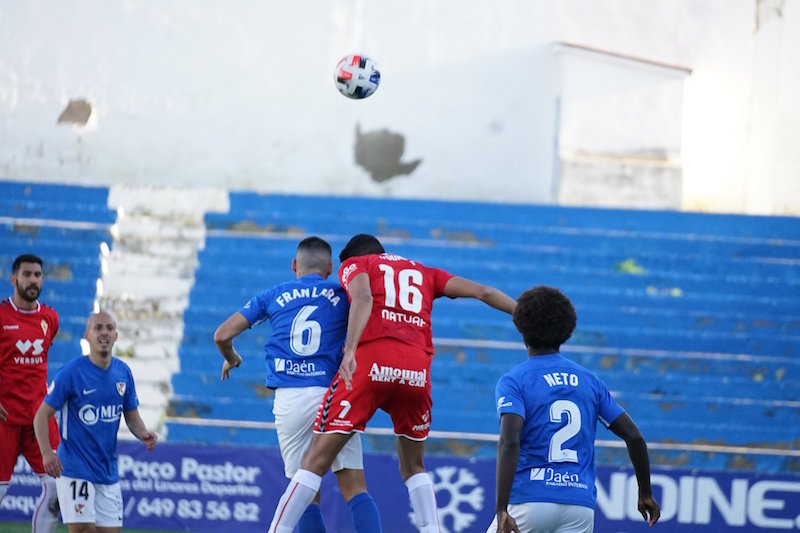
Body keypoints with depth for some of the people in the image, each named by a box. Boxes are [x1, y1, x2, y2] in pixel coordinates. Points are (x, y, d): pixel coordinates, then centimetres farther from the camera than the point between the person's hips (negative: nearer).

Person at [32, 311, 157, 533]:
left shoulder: (123, 372, 5)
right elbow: (42, 415, -9)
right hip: (75, 470, -6)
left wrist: (144, 434, -8)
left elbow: (132, 417, 15)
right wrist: (47, 453, -24)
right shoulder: (72, 372, -11)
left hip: (108, 471, 6)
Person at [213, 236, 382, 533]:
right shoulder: (342, 296, 10)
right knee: (355, 489, -4)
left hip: (289, 399, 1)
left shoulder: (272, 296, 14)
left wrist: (230, 358, 33)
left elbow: (222, 335, 12)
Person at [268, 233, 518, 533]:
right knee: (413, 467, 21)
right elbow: (482, 292, 23)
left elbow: (363, 298, -4)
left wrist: (350, 350, -18)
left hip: (371, 362, -3)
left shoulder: (354, 264, 18)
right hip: (417, 370, 4)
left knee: (316, 460, -1)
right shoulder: (424, 273, 30)